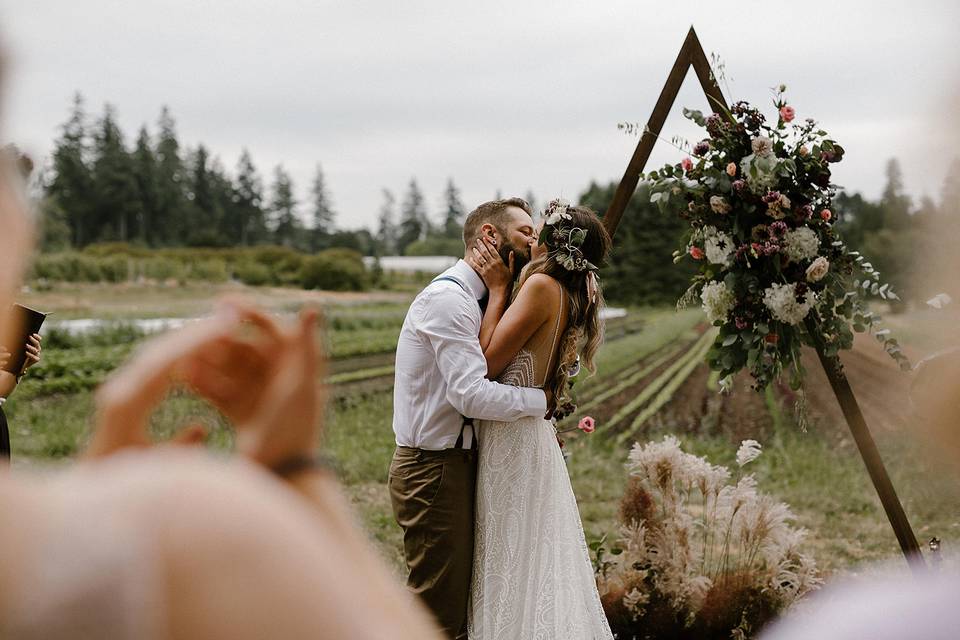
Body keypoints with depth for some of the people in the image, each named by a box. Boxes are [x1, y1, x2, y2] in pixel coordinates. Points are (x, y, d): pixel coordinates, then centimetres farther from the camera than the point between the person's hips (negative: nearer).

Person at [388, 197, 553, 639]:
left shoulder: (473, 299, 16)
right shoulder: (447, 299, -16)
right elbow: (472, 394, -25)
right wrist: (543, 400, -15)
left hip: (457, 463, 10)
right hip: (434, 470, -10)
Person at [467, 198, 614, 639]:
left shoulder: (542, 285, -16)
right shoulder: (575, 296, 10)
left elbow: (489, 360, -16)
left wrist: (497, 288, -10)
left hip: (512, 436, -9)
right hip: (533, 432, 9)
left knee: (514, 562, -1)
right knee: (541, 563, 15)